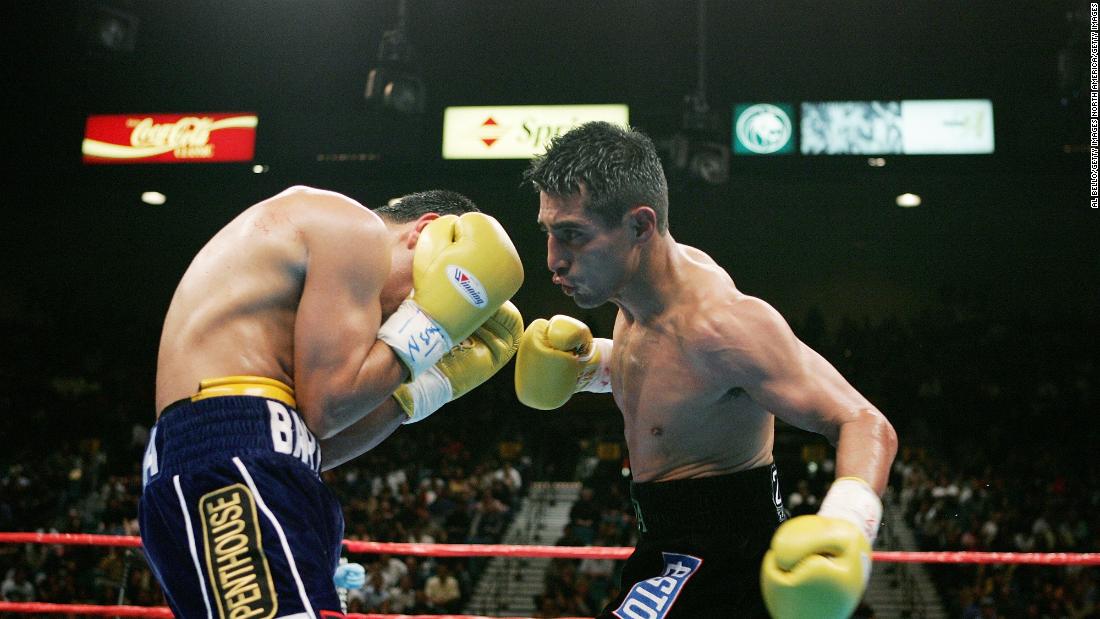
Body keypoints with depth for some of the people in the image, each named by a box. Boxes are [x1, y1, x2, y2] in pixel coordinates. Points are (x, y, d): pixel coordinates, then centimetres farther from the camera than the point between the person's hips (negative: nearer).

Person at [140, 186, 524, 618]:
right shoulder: (356, 228, 1)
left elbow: (317, 443, 21)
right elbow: (324, 406, -7)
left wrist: (433, 384, 23)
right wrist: (429, 323, 4)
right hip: (233, 459, -10)